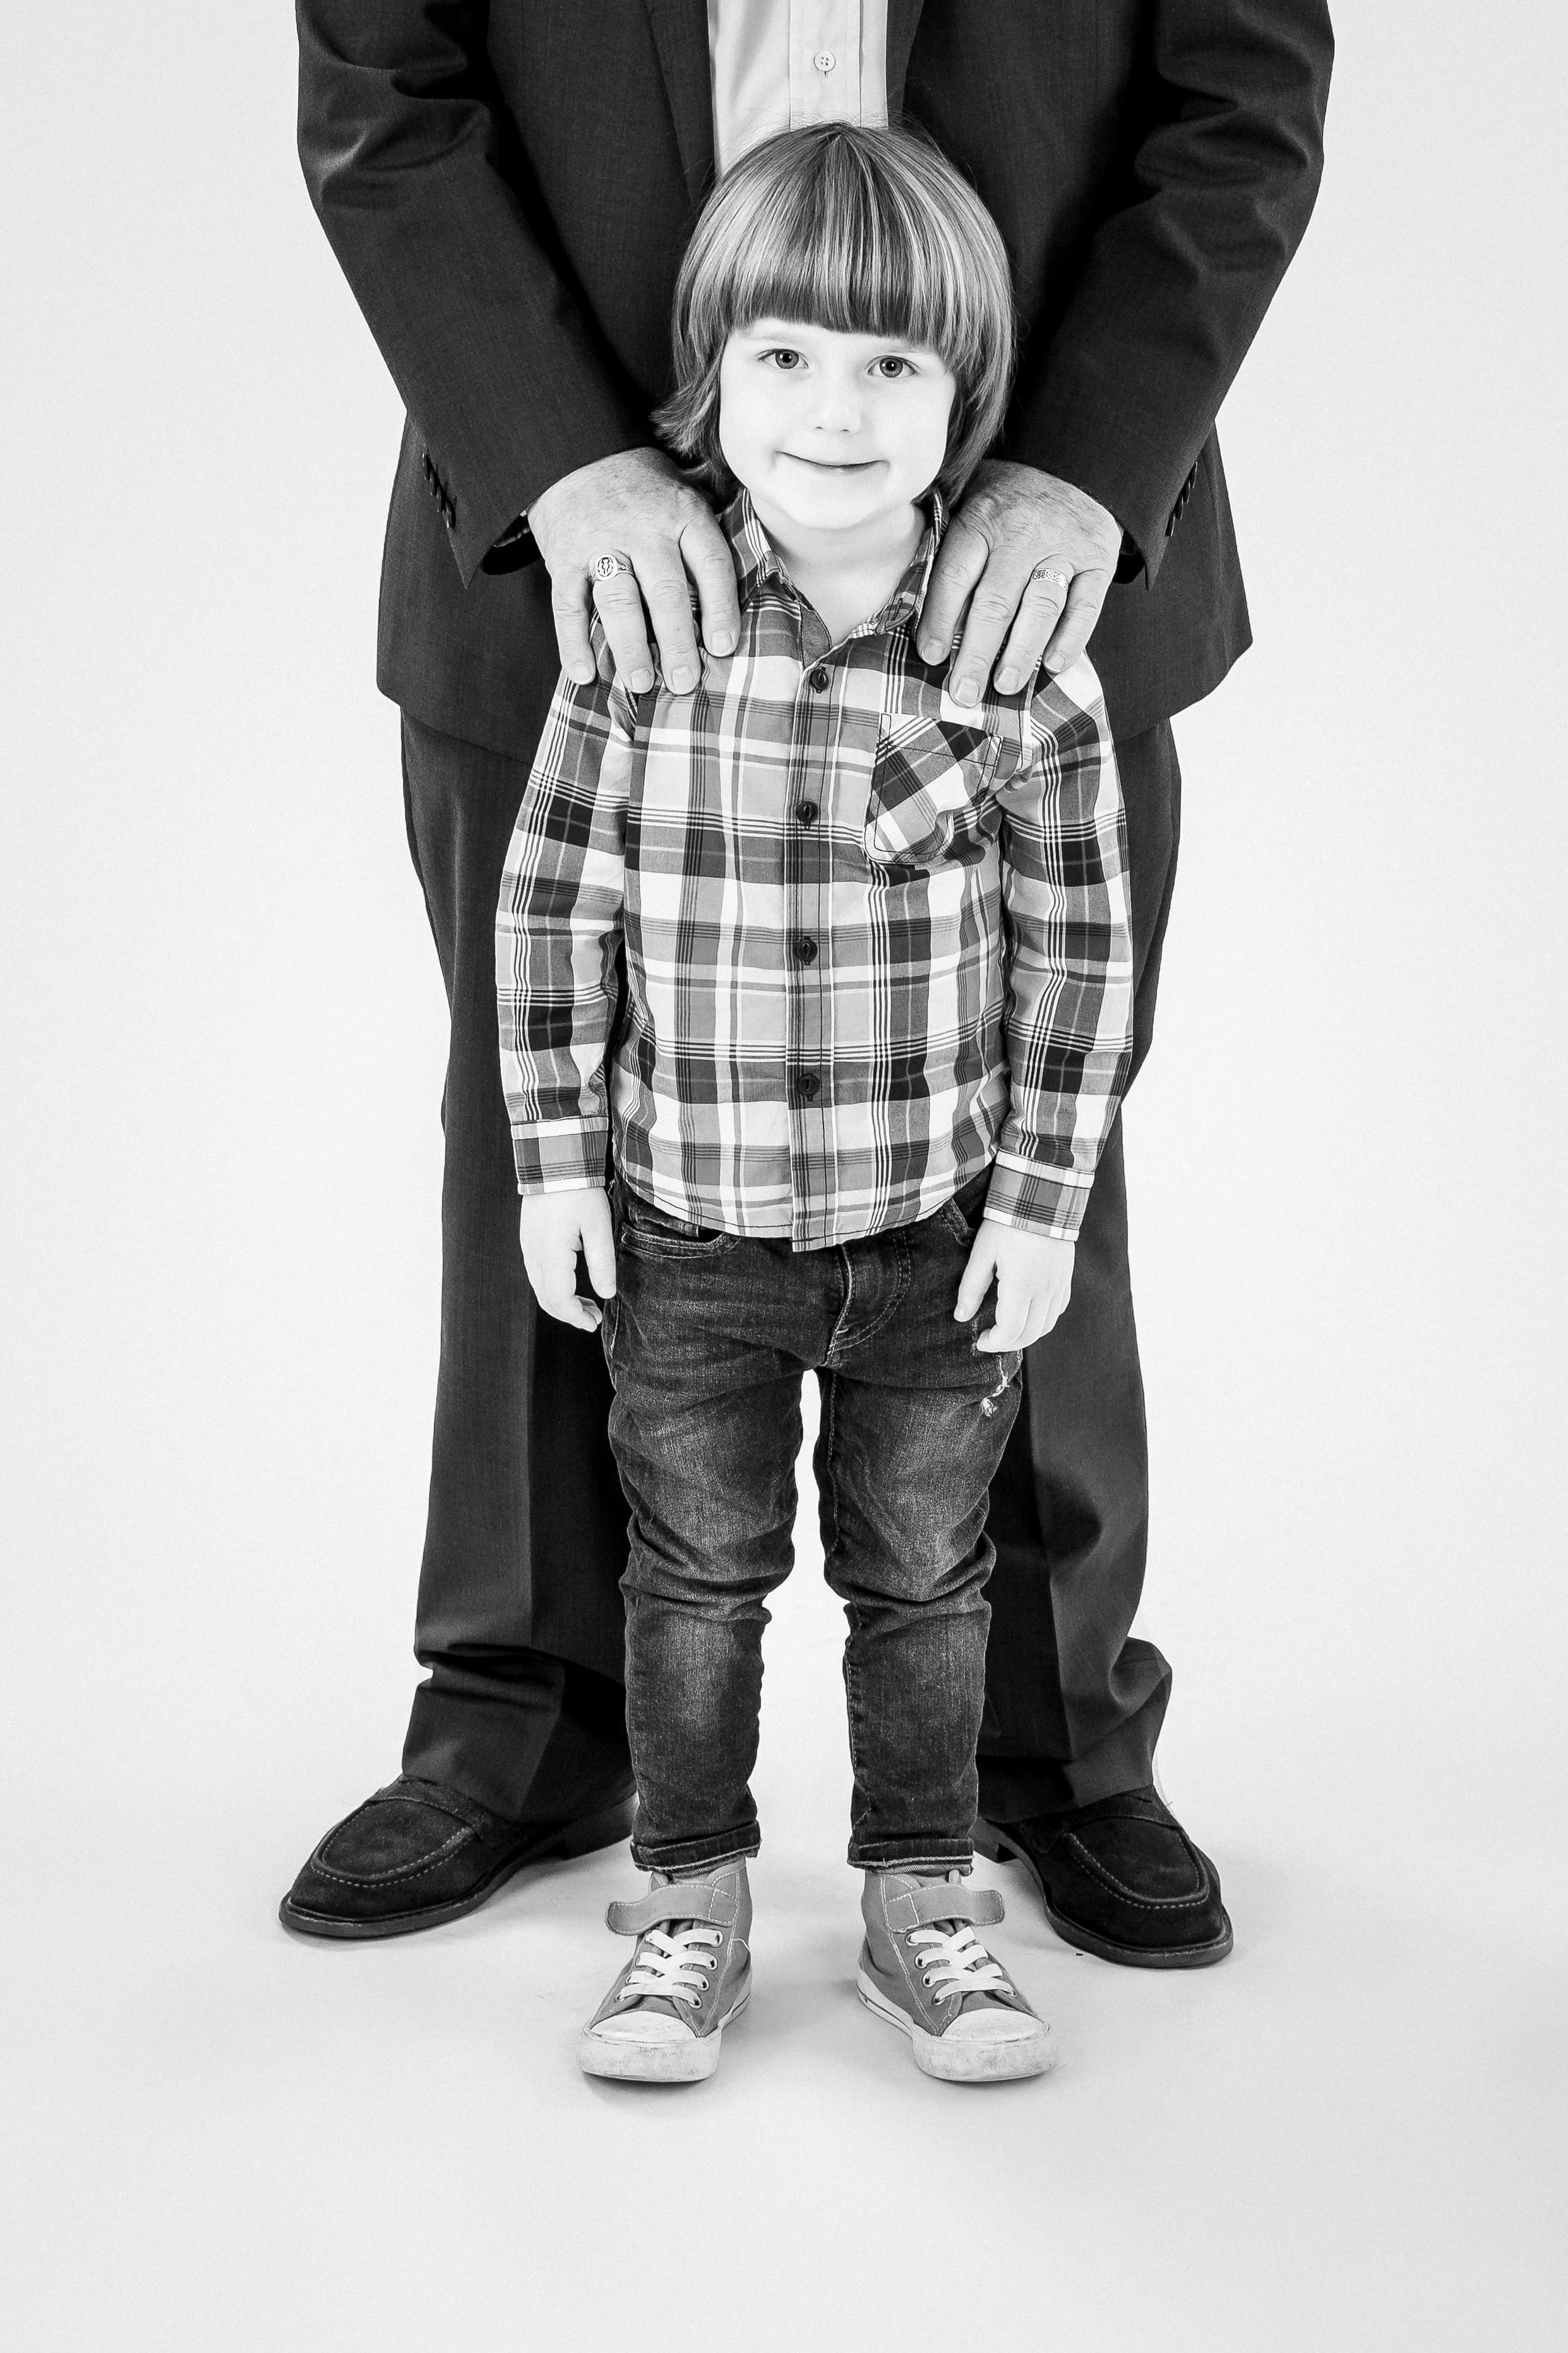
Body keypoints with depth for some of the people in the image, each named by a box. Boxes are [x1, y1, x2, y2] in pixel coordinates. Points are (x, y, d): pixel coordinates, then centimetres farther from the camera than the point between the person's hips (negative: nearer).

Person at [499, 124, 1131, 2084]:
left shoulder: (1021, 664, -11)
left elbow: (1080, 948, -5)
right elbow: (551, 902, -3)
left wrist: (1042, 1195, -5)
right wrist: (558, 1155, -4)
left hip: (938, 1229, 0)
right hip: (687, 1228, 0)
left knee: (923, 1575, 14)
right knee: (696, 1573, 13)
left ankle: (919, 1903, 32)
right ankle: (690, 1908, 30)